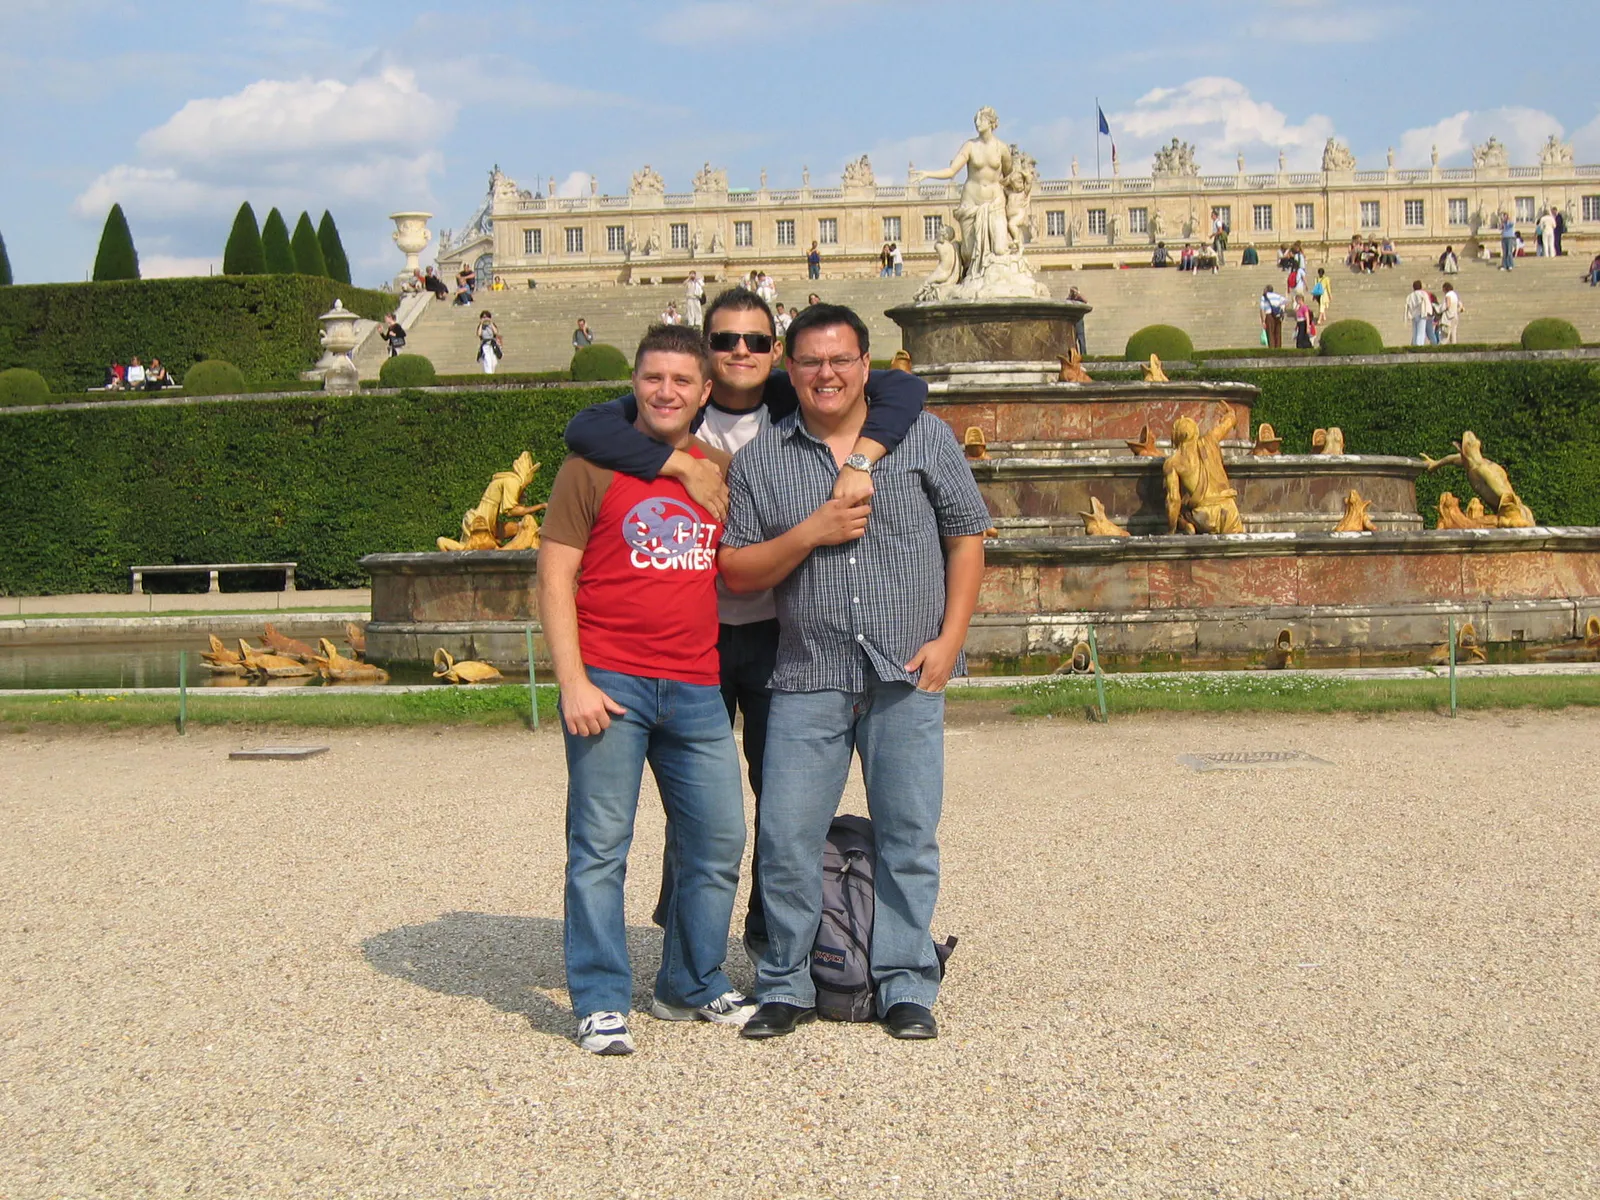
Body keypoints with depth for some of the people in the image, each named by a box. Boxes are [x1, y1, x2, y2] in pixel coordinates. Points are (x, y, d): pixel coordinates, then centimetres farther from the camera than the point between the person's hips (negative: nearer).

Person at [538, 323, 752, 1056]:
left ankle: (693, 986, 25)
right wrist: (573, 682, -12)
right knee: (600, 848, -1)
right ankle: (600, 1004, 7)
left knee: (718, 843, 9)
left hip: (695, 690, 5)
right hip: (609, 686, -4)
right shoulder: (593, 465, 0)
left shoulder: (721, 471, 13)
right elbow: (554, 578, -4)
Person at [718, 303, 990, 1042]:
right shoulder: (760, 460, 9)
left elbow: (966, 538, 8)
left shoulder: (924, 436, 7)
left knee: (908, 836, 3)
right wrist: (809, 534, -10)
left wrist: (948, 638, -2)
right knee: (786, 836, -1)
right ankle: (786, 987, 14)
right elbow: (735, 571, 5)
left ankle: (906, 988, 15)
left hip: (908, 676, 0)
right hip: (807, 677, 1)